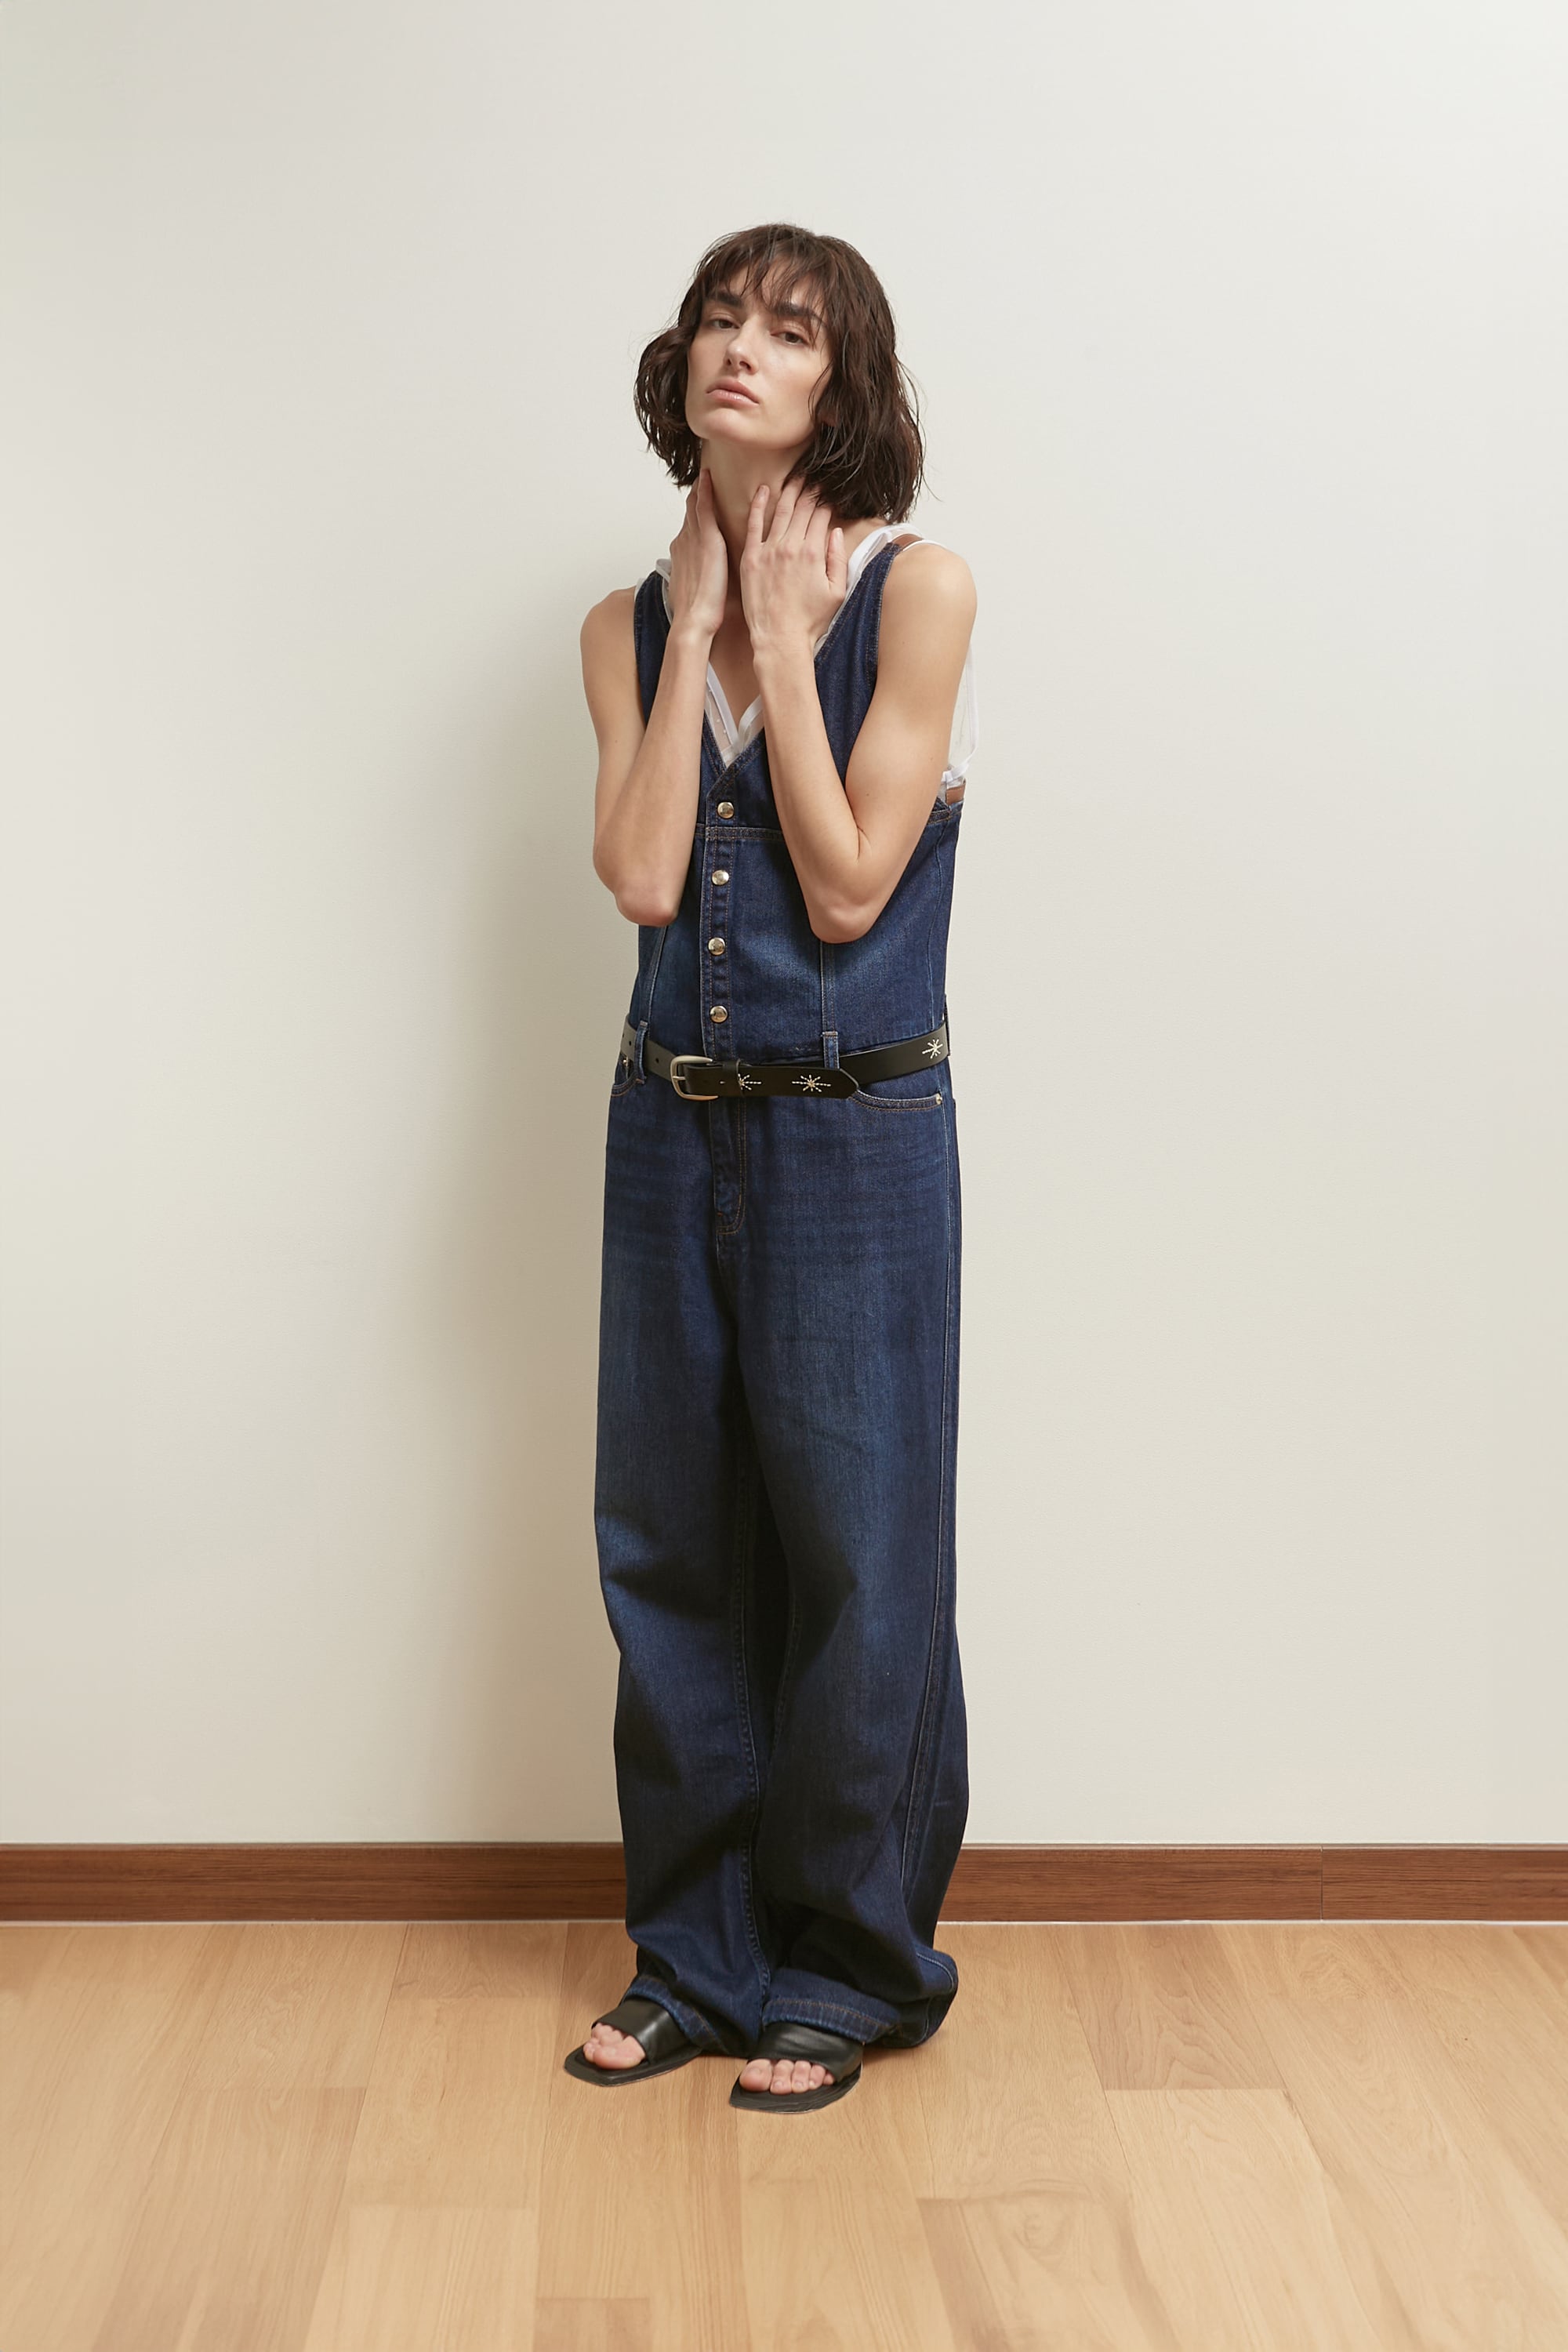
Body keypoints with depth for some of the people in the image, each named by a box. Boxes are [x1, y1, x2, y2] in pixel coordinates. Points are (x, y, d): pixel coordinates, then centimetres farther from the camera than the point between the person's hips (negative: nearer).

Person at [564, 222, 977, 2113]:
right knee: (673, 1546, 10)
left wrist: (784, 634, -10)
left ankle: (849, 1967, 22)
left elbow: (846, 889, -12)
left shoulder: (916, 590, -6)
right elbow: (644, 877, -8)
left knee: (852, 1549, 4)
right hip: (673, 1122, 5)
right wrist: (696, 625, -5)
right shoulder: (630, 627, 7)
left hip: (855, 1130, -4)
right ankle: (698, 1950, 27)